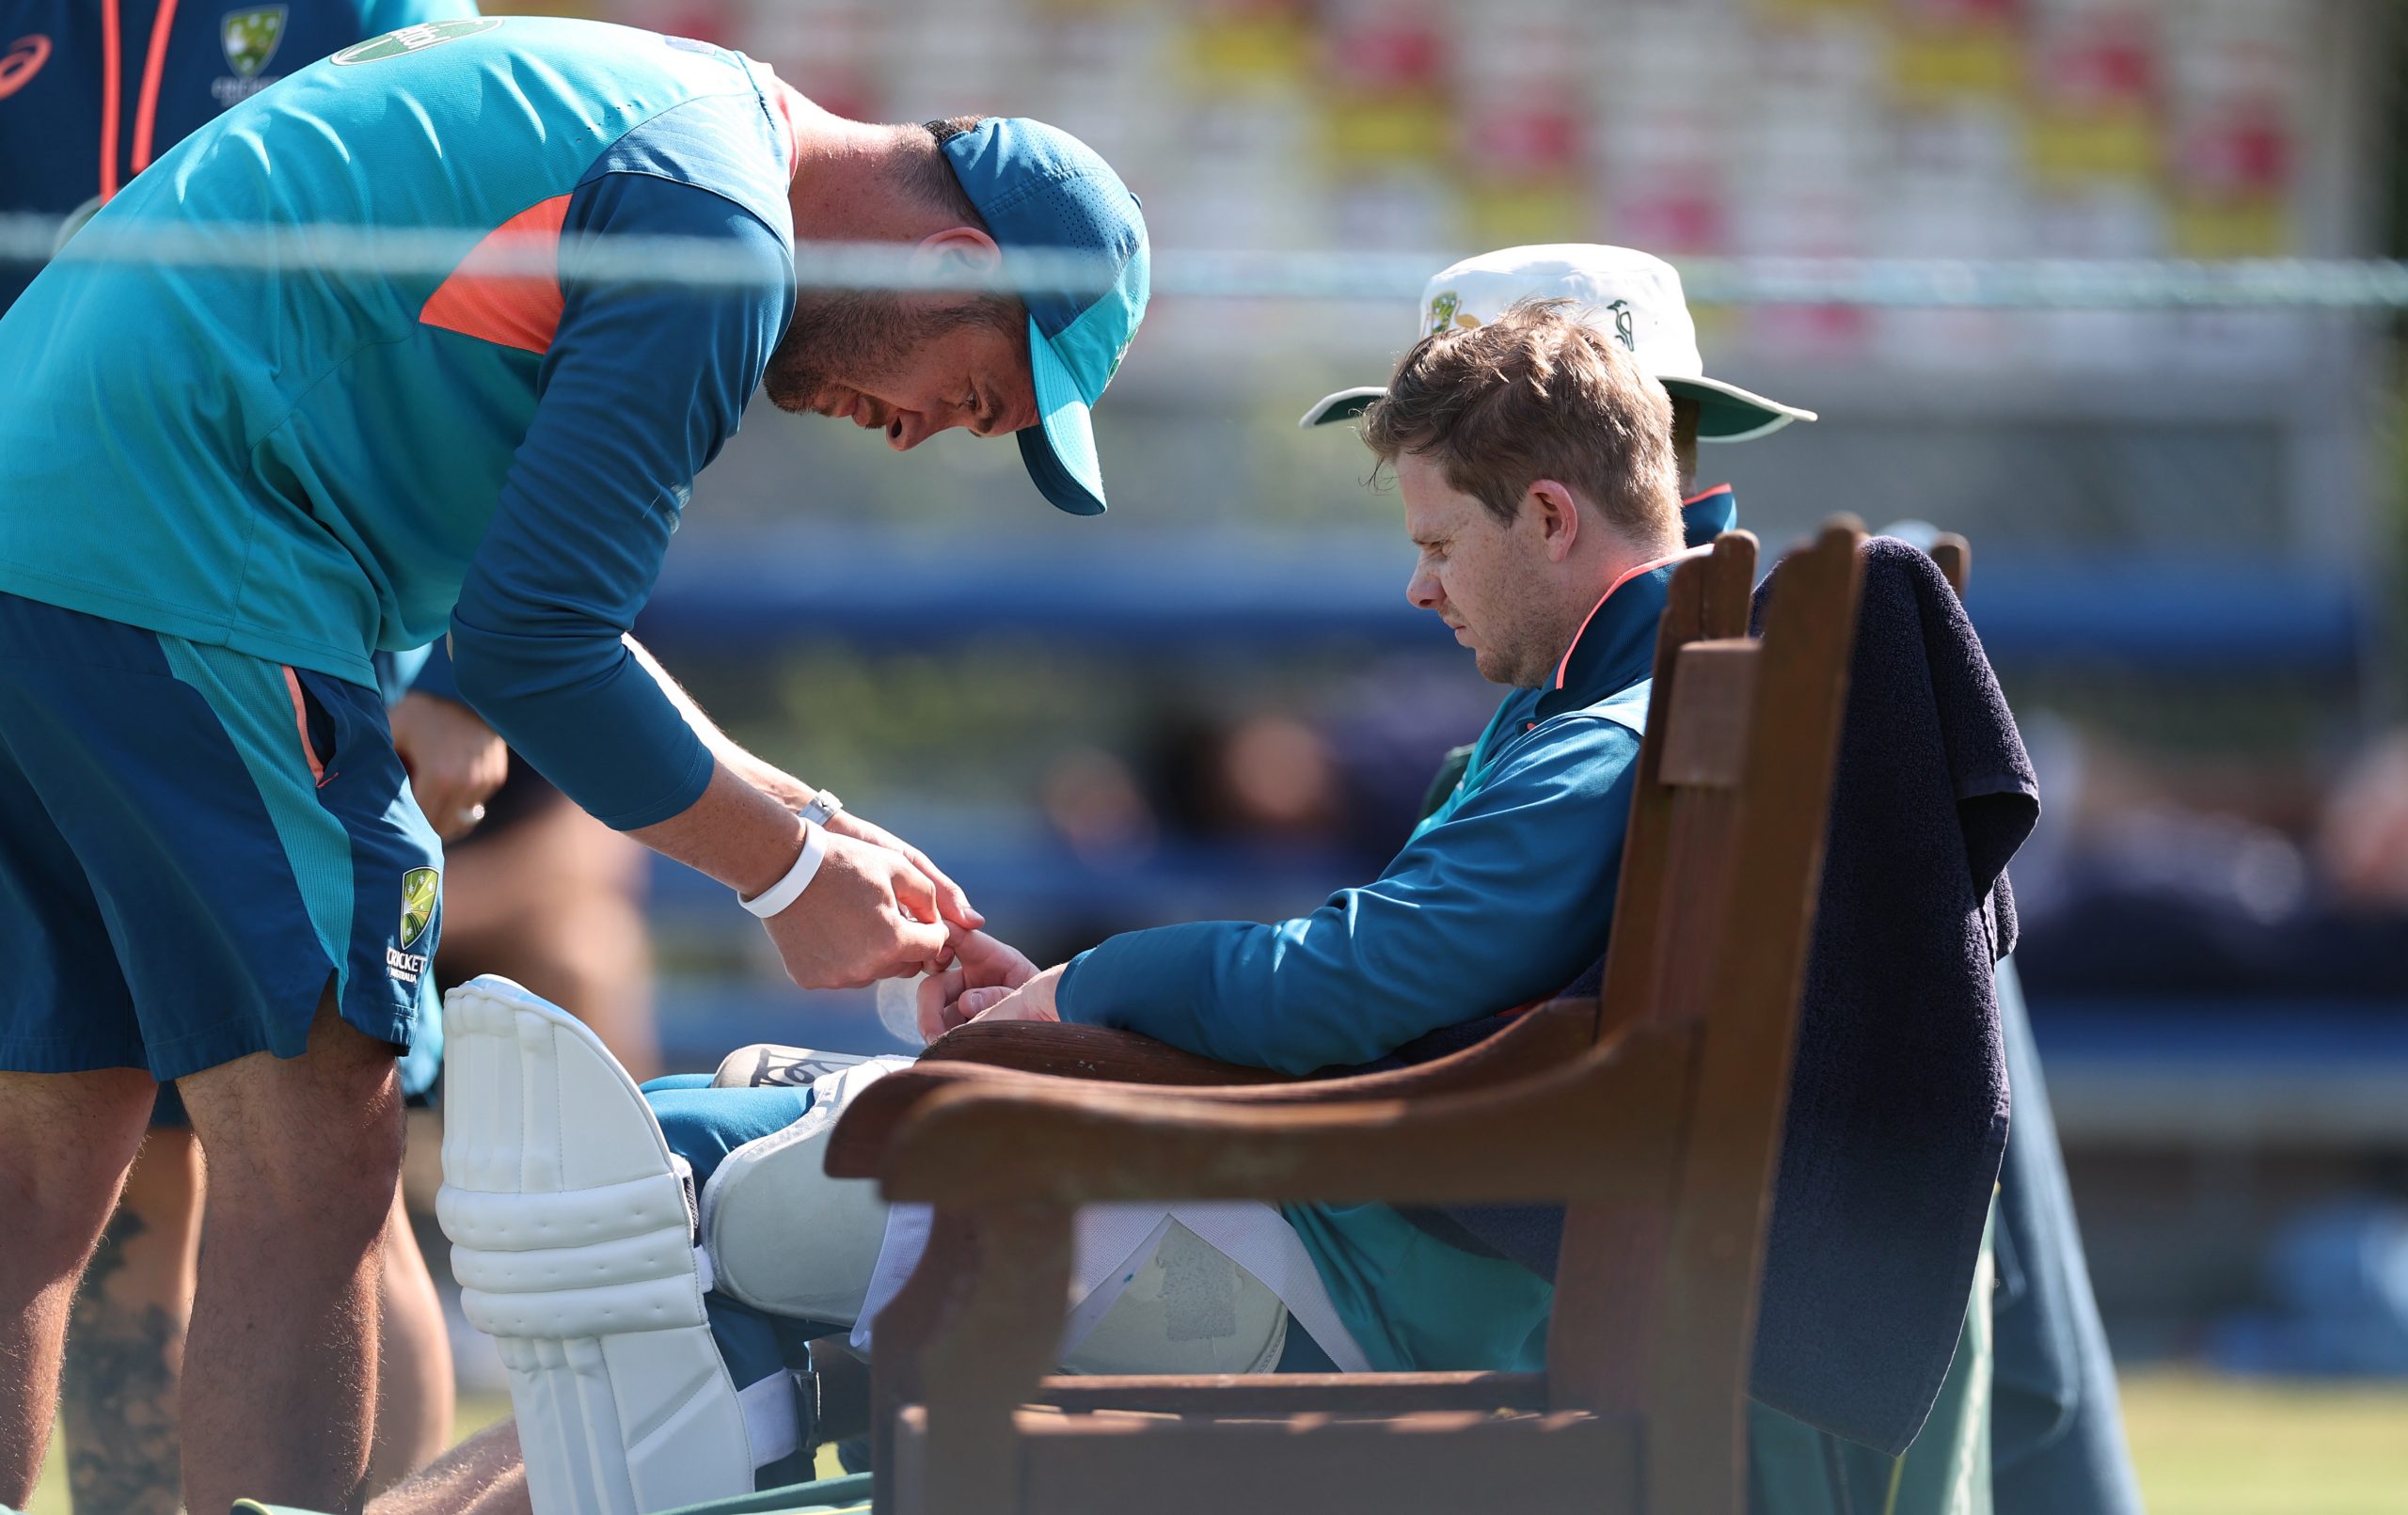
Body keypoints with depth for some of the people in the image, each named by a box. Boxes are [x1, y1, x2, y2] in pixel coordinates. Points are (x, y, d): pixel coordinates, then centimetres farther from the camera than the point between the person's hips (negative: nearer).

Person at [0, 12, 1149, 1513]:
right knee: (315, 1161, -8)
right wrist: (789, 869, -1)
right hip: (169, 581, -10)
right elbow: (529, 644, -13)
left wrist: (801, 820, 22)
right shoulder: (715, 232, -11)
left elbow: (526, 591, 27)